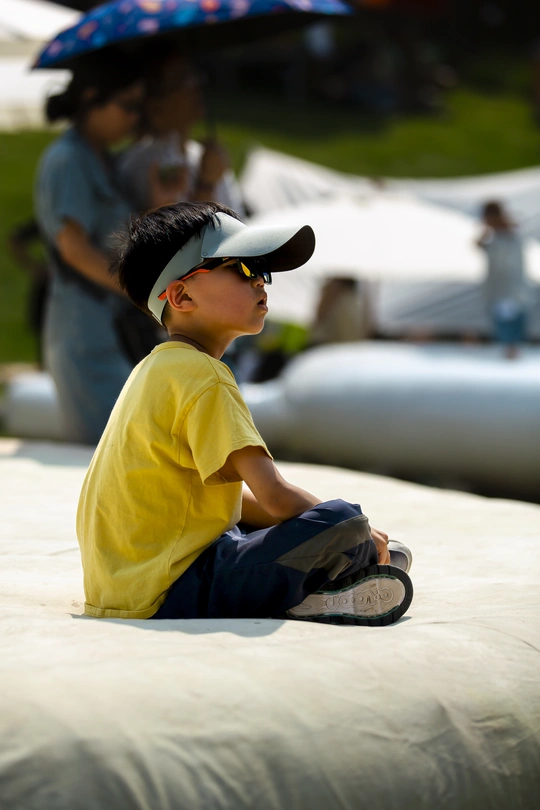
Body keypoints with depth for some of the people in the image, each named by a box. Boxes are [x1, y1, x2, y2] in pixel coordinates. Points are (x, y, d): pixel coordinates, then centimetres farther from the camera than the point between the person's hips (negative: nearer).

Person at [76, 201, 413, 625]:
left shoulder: (158, 367, 17)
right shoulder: (203, 378, -14)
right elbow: (274, 495, -20)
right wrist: (359, 536, -4)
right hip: (161, 600, -11)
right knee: (344, 524, -23)